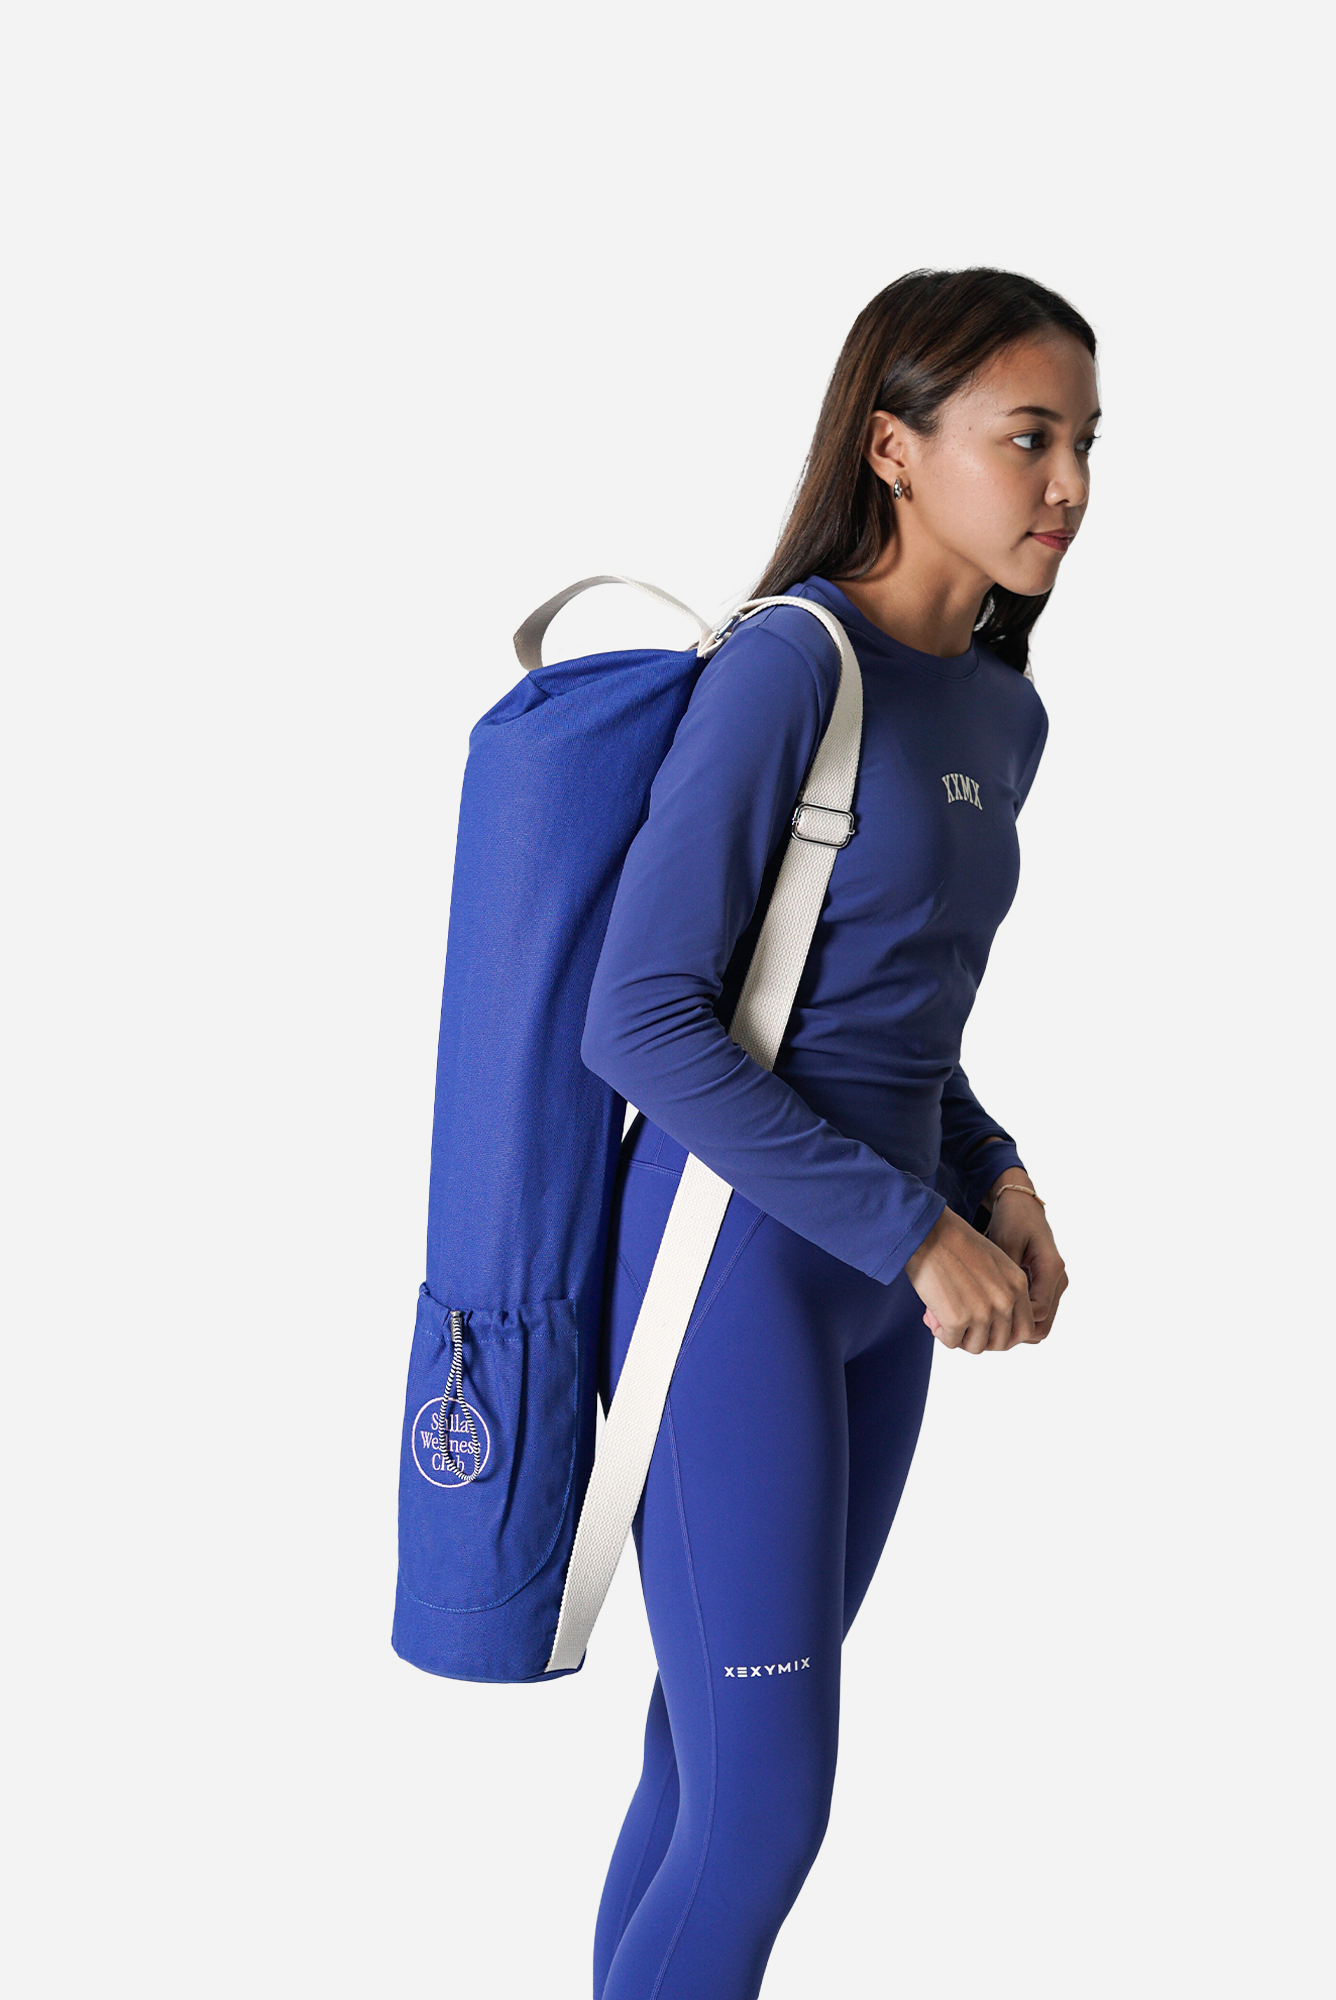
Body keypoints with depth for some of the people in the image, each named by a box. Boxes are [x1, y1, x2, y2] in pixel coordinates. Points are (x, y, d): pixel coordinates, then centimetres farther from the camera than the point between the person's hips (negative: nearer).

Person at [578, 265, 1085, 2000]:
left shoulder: (1002, 711, 9)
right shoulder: (788, 663, -15)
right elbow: (643, 1023, -20)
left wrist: (1000, 1184, 2)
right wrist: (919, 1233, -19)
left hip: (876, 1276, 8)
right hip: (733, 1266, -8)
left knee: (721, 1759, 16)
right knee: (768, 1806, -4)